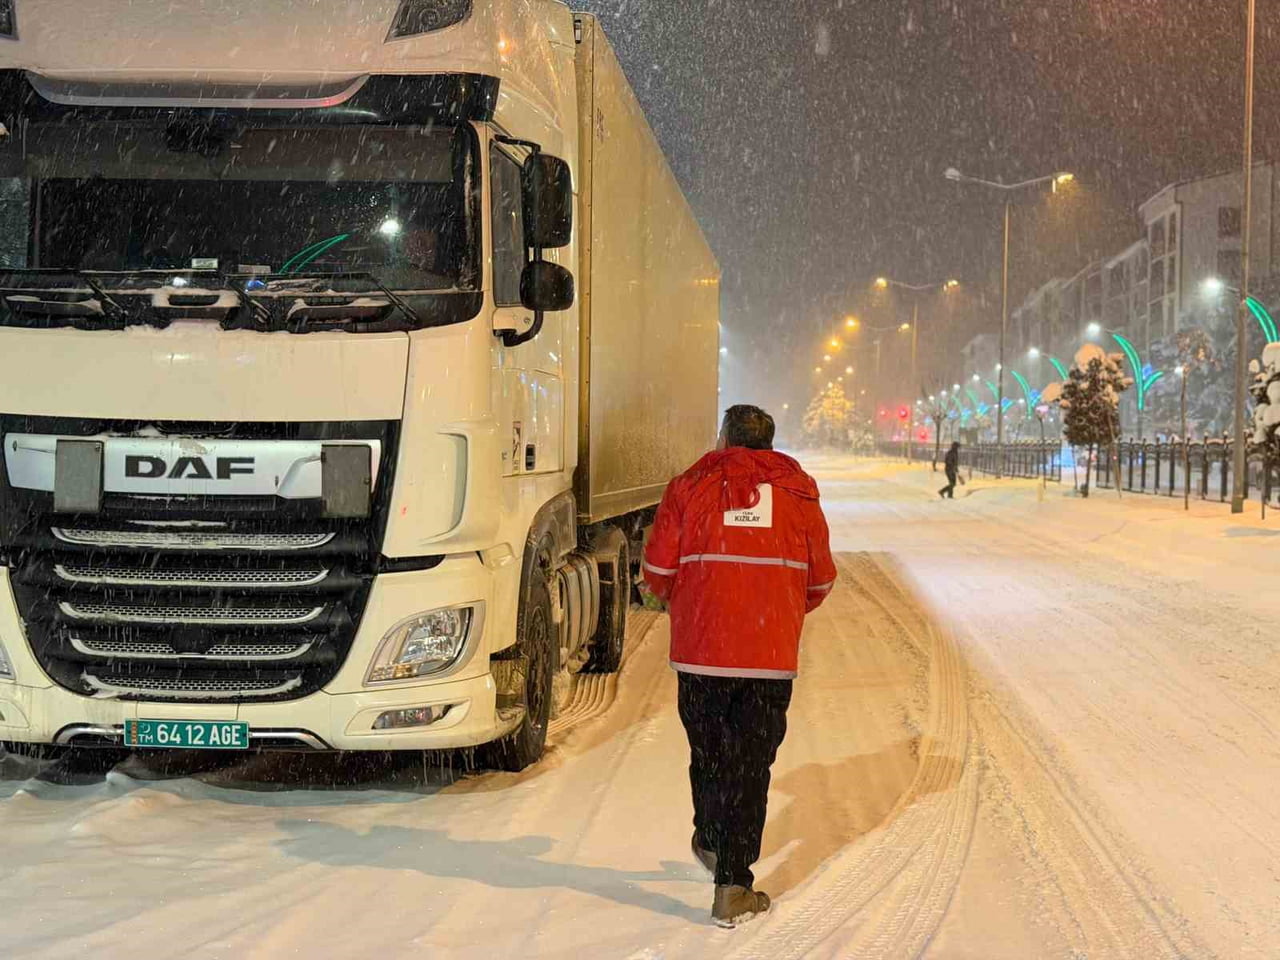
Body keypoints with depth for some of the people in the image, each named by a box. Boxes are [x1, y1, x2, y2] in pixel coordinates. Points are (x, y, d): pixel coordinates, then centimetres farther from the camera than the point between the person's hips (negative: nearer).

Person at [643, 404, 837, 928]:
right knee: (750, 766, 3)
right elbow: (820, 580, 10)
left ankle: (712, 841, 43)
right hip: (771, 655, 0)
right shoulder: (798, 496, 5)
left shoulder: (689, 488, 1)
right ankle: (733, 886, 1)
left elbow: (658, 570, 1)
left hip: (699, 652, 1)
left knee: (707, 751, 21)